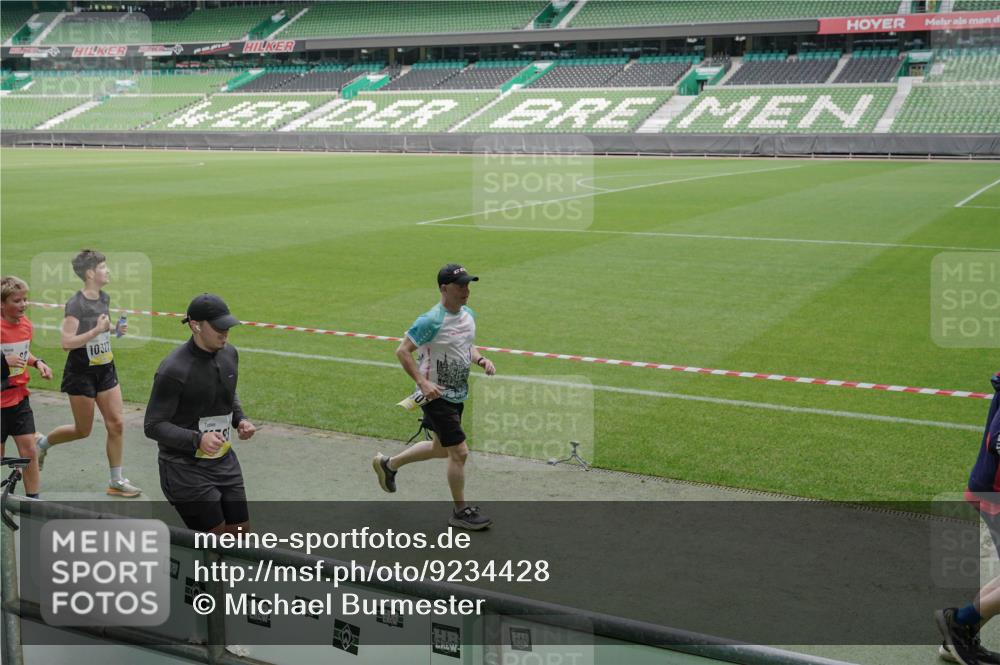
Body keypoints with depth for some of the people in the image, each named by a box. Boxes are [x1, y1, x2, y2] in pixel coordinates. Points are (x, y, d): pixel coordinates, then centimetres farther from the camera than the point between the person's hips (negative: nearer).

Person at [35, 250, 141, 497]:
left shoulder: (104, 298, 3)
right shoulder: (76, 304, -19)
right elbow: (66, 342, -26)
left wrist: (115, 328, 4)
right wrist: (97, 330, -27)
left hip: (106, 370, 7)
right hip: (81, 374, -7)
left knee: (117, 424, 2)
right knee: (83, 430, 6)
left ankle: (116, 481, 11)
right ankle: (43, 443, 34)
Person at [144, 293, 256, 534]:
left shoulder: (229, 353, 3)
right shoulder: (173, 370, -21)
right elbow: (153, 426, -18)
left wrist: (239, 419, 2)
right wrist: (197, 439, -31)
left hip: (225, 461, 7)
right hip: (185, 467, -7)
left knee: (240, 531, 9)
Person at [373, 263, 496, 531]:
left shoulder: (468, 315, 3)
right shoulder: (431, 321, -22)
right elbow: (402, 351, -17)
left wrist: (480, 359, -2)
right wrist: (422, 382, -25)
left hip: (458, 395, 9)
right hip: (436, 395, -9)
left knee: (440, 449, 22)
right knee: (459, 452, -7)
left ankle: (388, 464, 42)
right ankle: (461, 511, 10)